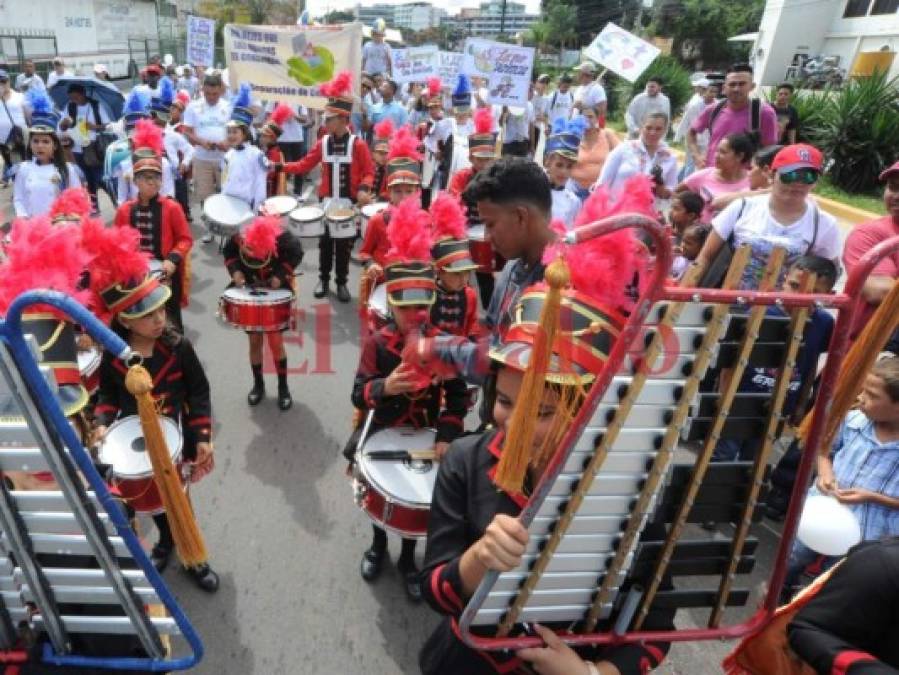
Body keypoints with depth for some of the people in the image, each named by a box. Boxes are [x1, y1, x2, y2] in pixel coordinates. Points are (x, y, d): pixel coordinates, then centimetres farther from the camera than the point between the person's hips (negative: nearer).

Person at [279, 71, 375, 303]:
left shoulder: (358, 145, -8)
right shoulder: (322, 143, 2)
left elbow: (369, 172, -6)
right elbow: (305, 165, 6)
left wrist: (364, 189, -25)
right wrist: (281, 166, -5)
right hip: (326, 201, 3)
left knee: (344, 245, 6)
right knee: (325, 242, 10)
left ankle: (341, 282, 19)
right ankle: (324, 279, 24)